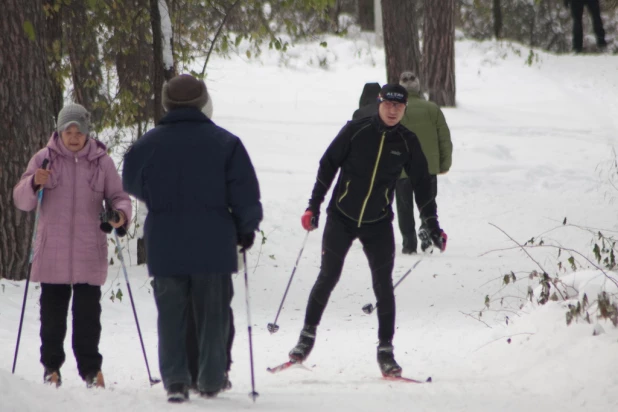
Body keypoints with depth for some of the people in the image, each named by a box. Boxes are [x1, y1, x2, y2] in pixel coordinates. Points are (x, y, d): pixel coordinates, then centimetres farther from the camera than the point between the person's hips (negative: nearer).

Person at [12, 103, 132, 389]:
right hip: (52, 254, 0)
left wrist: (121, 213, -14)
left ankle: (90, 368, 7)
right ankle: (51, 366, 14)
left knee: (88, 313, -1)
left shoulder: (102, 162, 4)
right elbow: (21, 201, 2)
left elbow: (118, 196, 9)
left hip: (89, 254, 0)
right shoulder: (44, 159, 3)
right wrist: (34, 183, -20)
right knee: (52, 312, 4)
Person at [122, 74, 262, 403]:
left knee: (171, 314, 7)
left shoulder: (147, 144, 0)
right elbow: (245, 191, -5)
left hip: (164, 246, 1)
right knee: (213, 314, 10)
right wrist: (246, 228, 10)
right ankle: (211, 381, 12)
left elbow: (132, 185, 14)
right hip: (213, 244, -1)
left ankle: (175, 380, -4)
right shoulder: (224, 142, -4)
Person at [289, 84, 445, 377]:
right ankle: (307, 336, 13)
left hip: (378, 224, 1)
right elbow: (328, 165, 0)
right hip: (341, 217, -1)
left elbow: (421, 184, 8)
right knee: (328, 277, -3)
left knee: (383, 285, -2)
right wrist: (313, 206, -4)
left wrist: (433, 226, 7)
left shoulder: (407, 142, -1)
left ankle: (385, 350, 5)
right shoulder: (356, 131, -7)